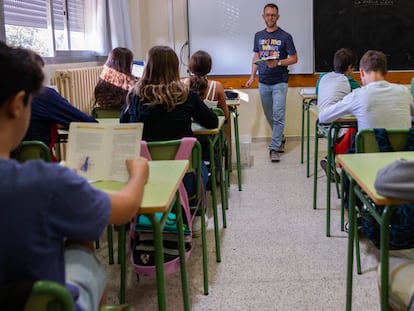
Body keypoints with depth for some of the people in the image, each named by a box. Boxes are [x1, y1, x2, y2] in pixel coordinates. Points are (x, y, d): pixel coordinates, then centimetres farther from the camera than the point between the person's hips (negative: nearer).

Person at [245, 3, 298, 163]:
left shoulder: (285, 36, -5)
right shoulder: (258, 36, 8)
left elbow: (294, 59, -3)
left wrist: (278, 63, -20)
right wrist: (252, 76, 7)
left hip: (280, 83, -4)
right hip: (263, 82, 5)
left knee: (278, 116, -9)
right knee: (269, 116, 13)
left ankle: (274, 148, -6)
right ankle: (280, 139, 32)